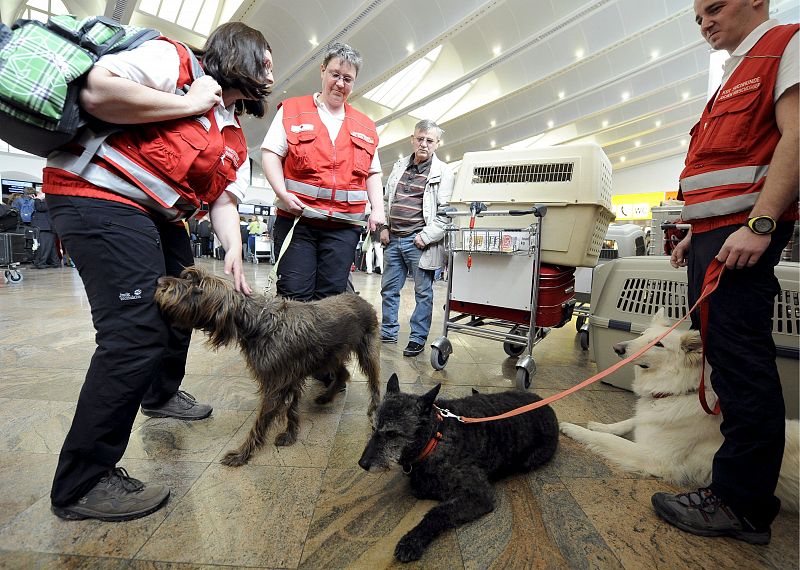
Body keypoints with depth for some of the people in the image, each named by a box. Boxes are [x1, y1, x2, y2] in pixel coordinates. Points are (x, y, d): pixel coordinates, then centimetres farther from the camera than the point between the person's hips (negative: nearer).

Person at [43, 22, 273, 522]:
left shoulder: (235, 139, 15)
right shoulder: (173, 60, -6)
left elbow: (224, 200, 8)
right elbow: (97, 91, -21)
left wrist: (234, 250, -9)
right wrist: (188, 105, -13)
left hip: (159, 216, 10)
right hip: (100, 196, -10)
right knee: (136, 332, -17)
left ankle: (162, 394, 44)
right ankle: (81, 484, -2)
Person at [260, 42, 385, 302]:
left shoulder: (365, 126, 19)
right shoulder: (292, 110, 10)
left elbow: (373, 173, 18)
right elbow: (270, 153, 3)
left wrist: (377, 209, 2)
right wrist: (283, 193, -13)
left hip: (344, 225, 3)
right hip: (296, 217, -2)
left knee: (331, 297, 1)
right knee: (294, 295, -5)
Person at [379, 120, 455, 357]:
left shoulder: (444, 173, -2)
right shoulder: (399, 166, 15)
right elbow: (387, 200, 20)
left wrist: (426, 236, -14)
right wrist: (384, 227, 9)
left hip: (419, 242, -5)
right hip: (393, 239, 6)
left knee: (423, 292, 2)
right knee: (389, 289, 12)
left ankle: (418, 339, 14)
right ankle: (388, 332, 27)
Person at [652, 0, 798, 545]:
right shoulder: (737, 75, 29)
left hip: (742, 233, -10)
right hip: (714, 236, 10)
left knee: (740, 362, -9)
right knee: (723, 353, 11)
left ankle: (742, 505, 2)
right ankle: (742, 476, 24)